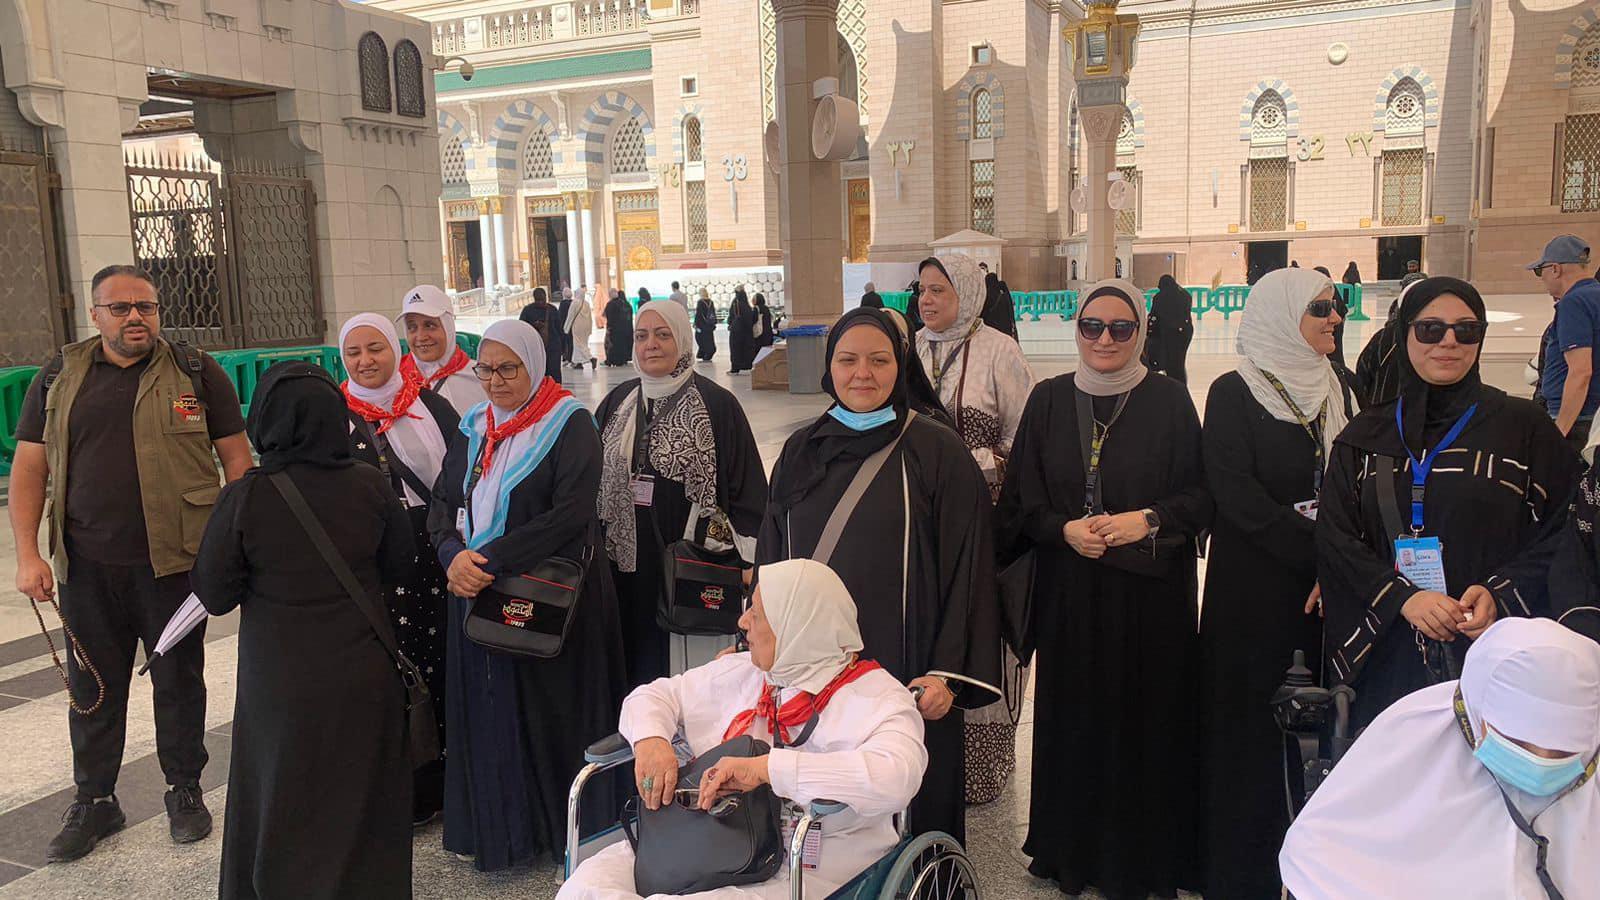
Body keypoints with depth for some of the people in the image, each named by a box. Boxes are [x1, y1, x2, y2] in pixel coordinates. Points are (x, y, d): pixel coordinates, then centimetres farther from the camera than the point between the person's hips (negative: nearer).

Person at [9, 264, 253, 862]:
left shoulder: (196, 373, 0)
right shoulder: (59, 379, 7)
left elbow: (236, 458, 1)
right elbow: (29, 468, 7)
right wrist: (28, 554, -2)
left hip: (174, 560, -2)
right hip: (86, 565, 2)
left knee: (179, 678, 10)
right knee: (93, 685, 12)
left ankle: (185, 791, 26)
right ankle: (94, 801, 27)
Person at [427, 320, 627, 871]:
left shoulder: (570, 425, -8)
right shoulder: (474, 428, 11)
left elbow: (571, 513, -18)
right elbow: (442, 502, 8)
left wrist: (489, 558, -21)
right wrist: (454, 554, -13)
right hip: (478, 596, 5)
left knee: (547, 713, 3)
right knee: (487, 710, 9)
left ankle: (560, 827, 19)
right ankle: (492, 827, 25)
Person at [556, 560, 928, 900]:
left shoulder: (878, 698, -9)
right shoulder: (743, 673, 13)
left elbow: (896, 776, -29)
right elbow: (654, 695, 22)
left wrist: (763, 768, -31)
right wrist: (650, 740, -4)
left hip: (806, 870, -6)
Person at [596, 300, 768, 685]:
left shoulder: (716, 404, -5)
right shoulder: (618, 402, 9)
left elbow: (747, 489, -5)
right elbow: (594, 477, 17)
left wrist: (748, 566, -10)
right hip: (628, 565, 4)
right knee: (637, 668, 10)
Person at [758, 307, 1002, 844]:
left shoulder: (938, 453, -5)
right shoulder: (801, 452, 7)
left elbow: (966, 569, -8)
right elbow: (771, 559, 13)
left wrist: (948, 671, -14)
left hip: (905, 678, -3)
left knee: (916, 814, 9)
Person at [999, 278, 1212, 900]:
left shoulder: (1169, 401, 0)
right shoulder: (1048, 401, 4)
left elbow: (1202, 496, 0)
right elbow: (1020, 500, 5)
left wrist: (1148, 520, -16)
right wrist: (1065, 529, -12)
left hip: (1151, 593, -1)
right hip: (1069, 593, 2)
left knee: (1148, 719, 3)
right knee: (1073, 717, 6)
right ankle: (1073, 850, 25)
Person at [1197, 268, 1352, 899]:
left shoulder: (1336, 389, 10)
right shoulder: (1233, 394, -7)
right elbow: (1239, 498, -13)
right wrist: (1319, 553, -13)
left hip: (1329, 586, 5)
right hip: (1255, 587, -5)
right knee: (1251, 728, 1)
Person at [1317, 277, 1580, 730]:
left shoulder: (1525, 426, 3)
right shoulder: (1366, 434, 7)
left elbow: (1557, 533, 1)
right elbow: (1335, 534, 0)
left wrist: (1500, 594, -16)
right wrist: (1402, 596, -14)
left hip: (1494, 649, -1)